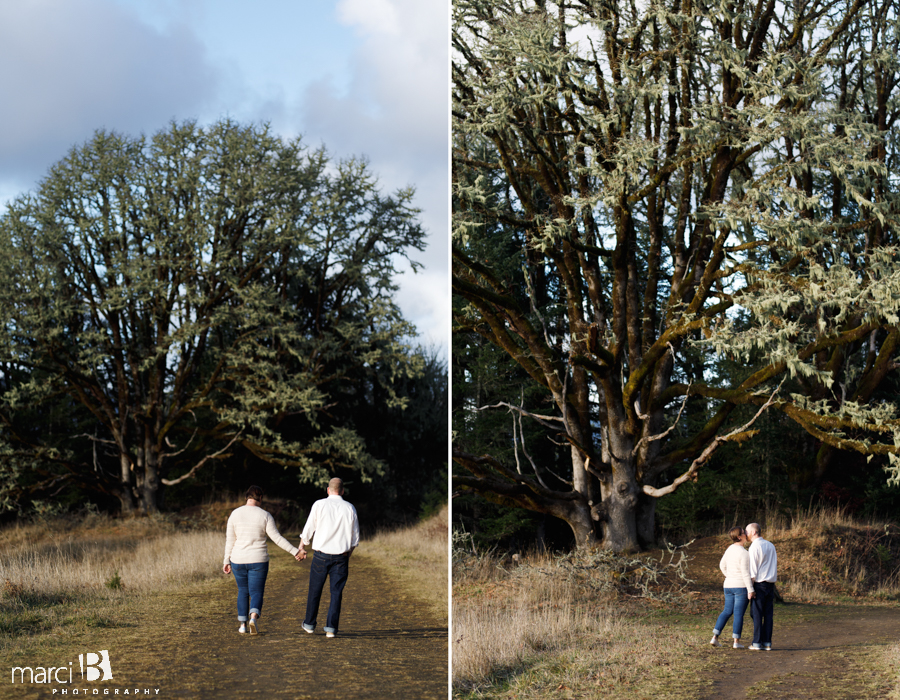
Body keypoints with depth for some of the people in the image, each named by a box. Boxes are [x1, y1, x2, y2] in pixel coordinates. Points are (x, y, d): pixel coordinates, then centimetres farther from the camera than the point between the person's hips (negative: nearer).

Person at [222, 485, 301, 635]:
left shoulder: (235, 514, -1)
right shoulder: (265, 516, -6)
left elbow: (230, 540, 1)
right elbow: (277, 538, -8)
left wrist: (227, 561, 7)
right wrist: (294, 551, -1)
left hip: (239, 560, 2)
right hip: (258, 561, -2)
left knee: (243, 591, 20)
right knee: (256, 593, 2)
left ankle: (243, 625, 17)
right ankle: (253, 618, -26)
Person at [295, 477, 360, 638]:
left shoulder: (319, 505, -3)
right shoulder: (350, 509, 3)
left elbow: (308, 530, 0)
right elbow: (355, 538, 7)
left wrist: (302, 548, 15)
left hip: (321, 554, -1)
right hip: (341, 556, 1)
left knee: (315, 590, 12)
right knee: (336, 592, 5)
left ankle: (309, 624, 24)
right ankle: (331, 628, 0)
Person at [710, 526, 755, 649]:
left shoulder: (730, 549, 7)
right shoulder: (743, 553, -18)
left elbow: (722, 565, 18)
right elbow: (745, 573, -20)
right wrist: (750, 590, -17)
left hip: (729, 585, 8)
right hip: (742, 587, -7)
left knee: (727, 611, 15)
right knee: (739, 614, 0)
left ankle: (715, 637, 7)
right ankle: (737, 641, 5)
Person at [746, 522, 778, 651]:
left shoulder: (755, 547, -9)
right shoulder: (771, 546, 14)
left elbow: (753, 569, -11)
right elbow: (774, 566, 16)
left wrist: (751, 588, -9)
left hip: (759, 583, -7)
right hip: (771, 583, 7)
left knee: (757, 614, -3)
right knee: (768, 614, 5)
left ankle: (757, 643, -5)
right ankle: (767, 643, 3)